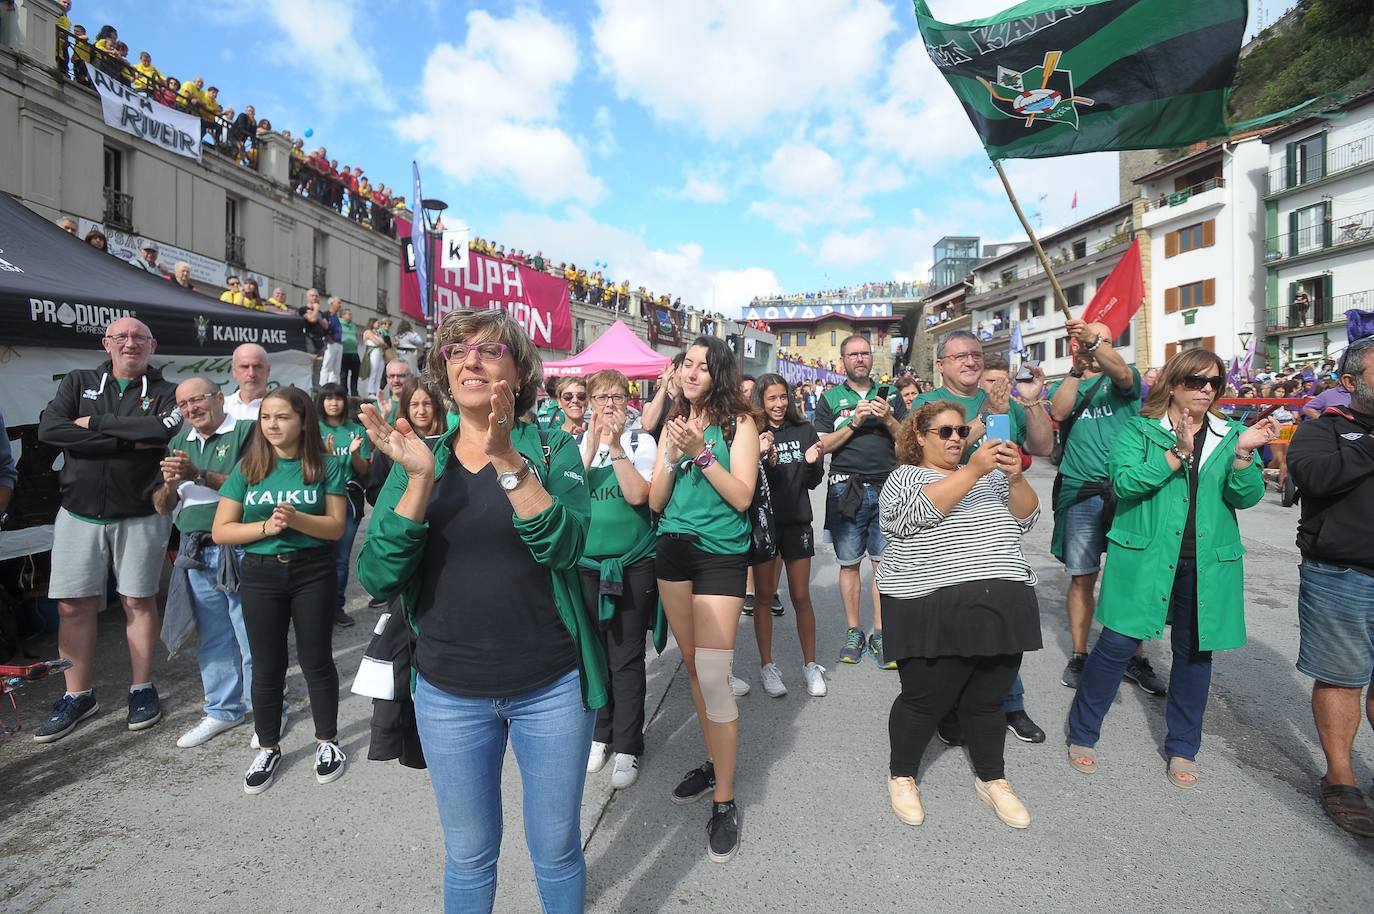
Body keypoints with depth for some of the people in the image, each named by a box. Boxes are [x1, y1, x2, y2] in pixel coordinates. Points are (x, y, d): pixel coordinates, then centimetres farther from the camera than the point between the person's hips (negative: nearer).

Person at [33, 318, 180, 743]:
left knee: (138, 601, 6)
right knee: (74, 605, 6)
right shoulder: (78, 382, 8)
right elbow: (48, 429, -9)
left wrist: (96, 424, -14)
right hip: (79, 513, 2)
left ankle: (142, 689, 19)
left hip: (140, 516, -2)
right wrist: (129, 440, -16)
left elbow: (168, 428, -21)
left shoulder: (166, 392, 2)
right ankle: (78, 695, 20)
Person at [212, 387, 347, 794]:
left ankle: (327, 741, 25)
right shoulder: (248, 468, 1)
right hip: (260, 574, 2)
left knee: (316, 661, 8)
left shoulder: (325, 467, -3)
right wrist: (266, 527, -17)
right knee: (267, 666, 11)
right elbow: (220, 531, -1)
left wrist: (296, 519, -24)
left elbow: (336, 527, -7)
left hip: (312, 573, -1)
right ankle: (268, 748, 28)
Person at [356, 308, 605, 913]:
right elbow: (378, 579, -10)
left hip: (551, 687, -2)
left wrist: (508, 460, -30)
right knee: (468, 855, 20)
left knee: (556, 849, 15)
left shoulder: (552, 448, -5)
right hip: (449, 693, 2)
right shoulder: (420, 458, 1)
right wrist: (420, 478, -21)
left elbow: (562, 545, -21)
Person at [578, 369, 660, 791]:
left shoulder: (641, 441, -1)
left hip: (633, 564, -3)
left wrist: (615, 446, -17)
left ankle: (627, 746, 15)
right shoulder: (576, 444, 6)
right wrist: (592, 446, -14)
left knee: (626, 658, 1)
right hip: (586, 563, 3)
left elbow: (638, 494, -15)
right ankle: (600, 733, 29)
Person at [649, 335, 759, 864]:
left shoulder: (738, 422, -5)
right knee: (692, 666, 14)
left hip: (721, 553, -6)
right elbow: (655, 502, 5)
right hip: (673, 549, 6)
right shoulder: (673, 424, 10)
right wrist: (673, 456, -11)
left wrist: (702, 453, -20)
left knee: (712, 676, -10)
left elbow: (742, 497, -12)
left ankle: (725, 801, 4)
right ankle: (714, 762, 33)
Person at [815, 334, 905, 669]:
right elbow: (823, 445, 0)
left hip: (887, 488, 1)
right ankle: (853, 632, 16)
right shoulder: (830, 399, 9)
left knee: (884, 563, 0)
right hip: (846, 489, -1)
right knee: (849, 563, 5)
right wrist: (854, 422, -11)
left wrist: (888, 420, -8)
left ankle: (879, 634, 10)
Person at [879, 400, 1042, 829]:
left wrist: (1015, 477, -12)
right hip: (932, 610, -4)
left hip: (1002, 606, 5)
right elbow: (921, 511, -18)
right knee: (926, 698, 3)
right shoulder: (905, 477, 3)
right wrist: (973, 471, -25)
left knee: (988, 699, 13)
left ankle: (992, 780, 33)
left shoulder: (989, 474, 18)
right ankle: (902, 776, 25)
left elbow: (1025, 518, 7)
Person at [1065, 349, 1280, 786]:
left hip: (1207, 563, 4)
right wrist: (1176, 453, -20)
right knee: (1117, 643, -5)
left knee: (1195, 652, 11)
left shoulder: (1229, 435, 10)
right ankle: (1082, 735, 12)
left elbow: (1246, 496, -1)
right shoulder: (1139, 430, 0)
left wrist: (1244, 453, -18)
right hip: (1146, 556, -4)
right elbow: (1124, 482, -15)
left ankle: (1182, 749, 28)